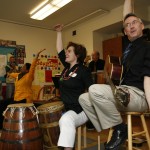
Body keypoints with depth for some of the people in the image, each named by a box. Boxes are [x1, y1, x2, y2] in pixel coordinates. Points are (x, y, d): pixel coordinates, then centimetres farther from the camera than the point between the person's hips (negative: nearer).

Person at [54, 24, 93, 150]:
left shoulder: (83, 70, -9)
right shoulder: (67, 67, 10)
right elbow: (59, 50, 16)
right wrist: (59, 32, 19)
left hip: (79, 110, -7)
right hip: (66, 109, 7)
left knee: (66, 120, -36)